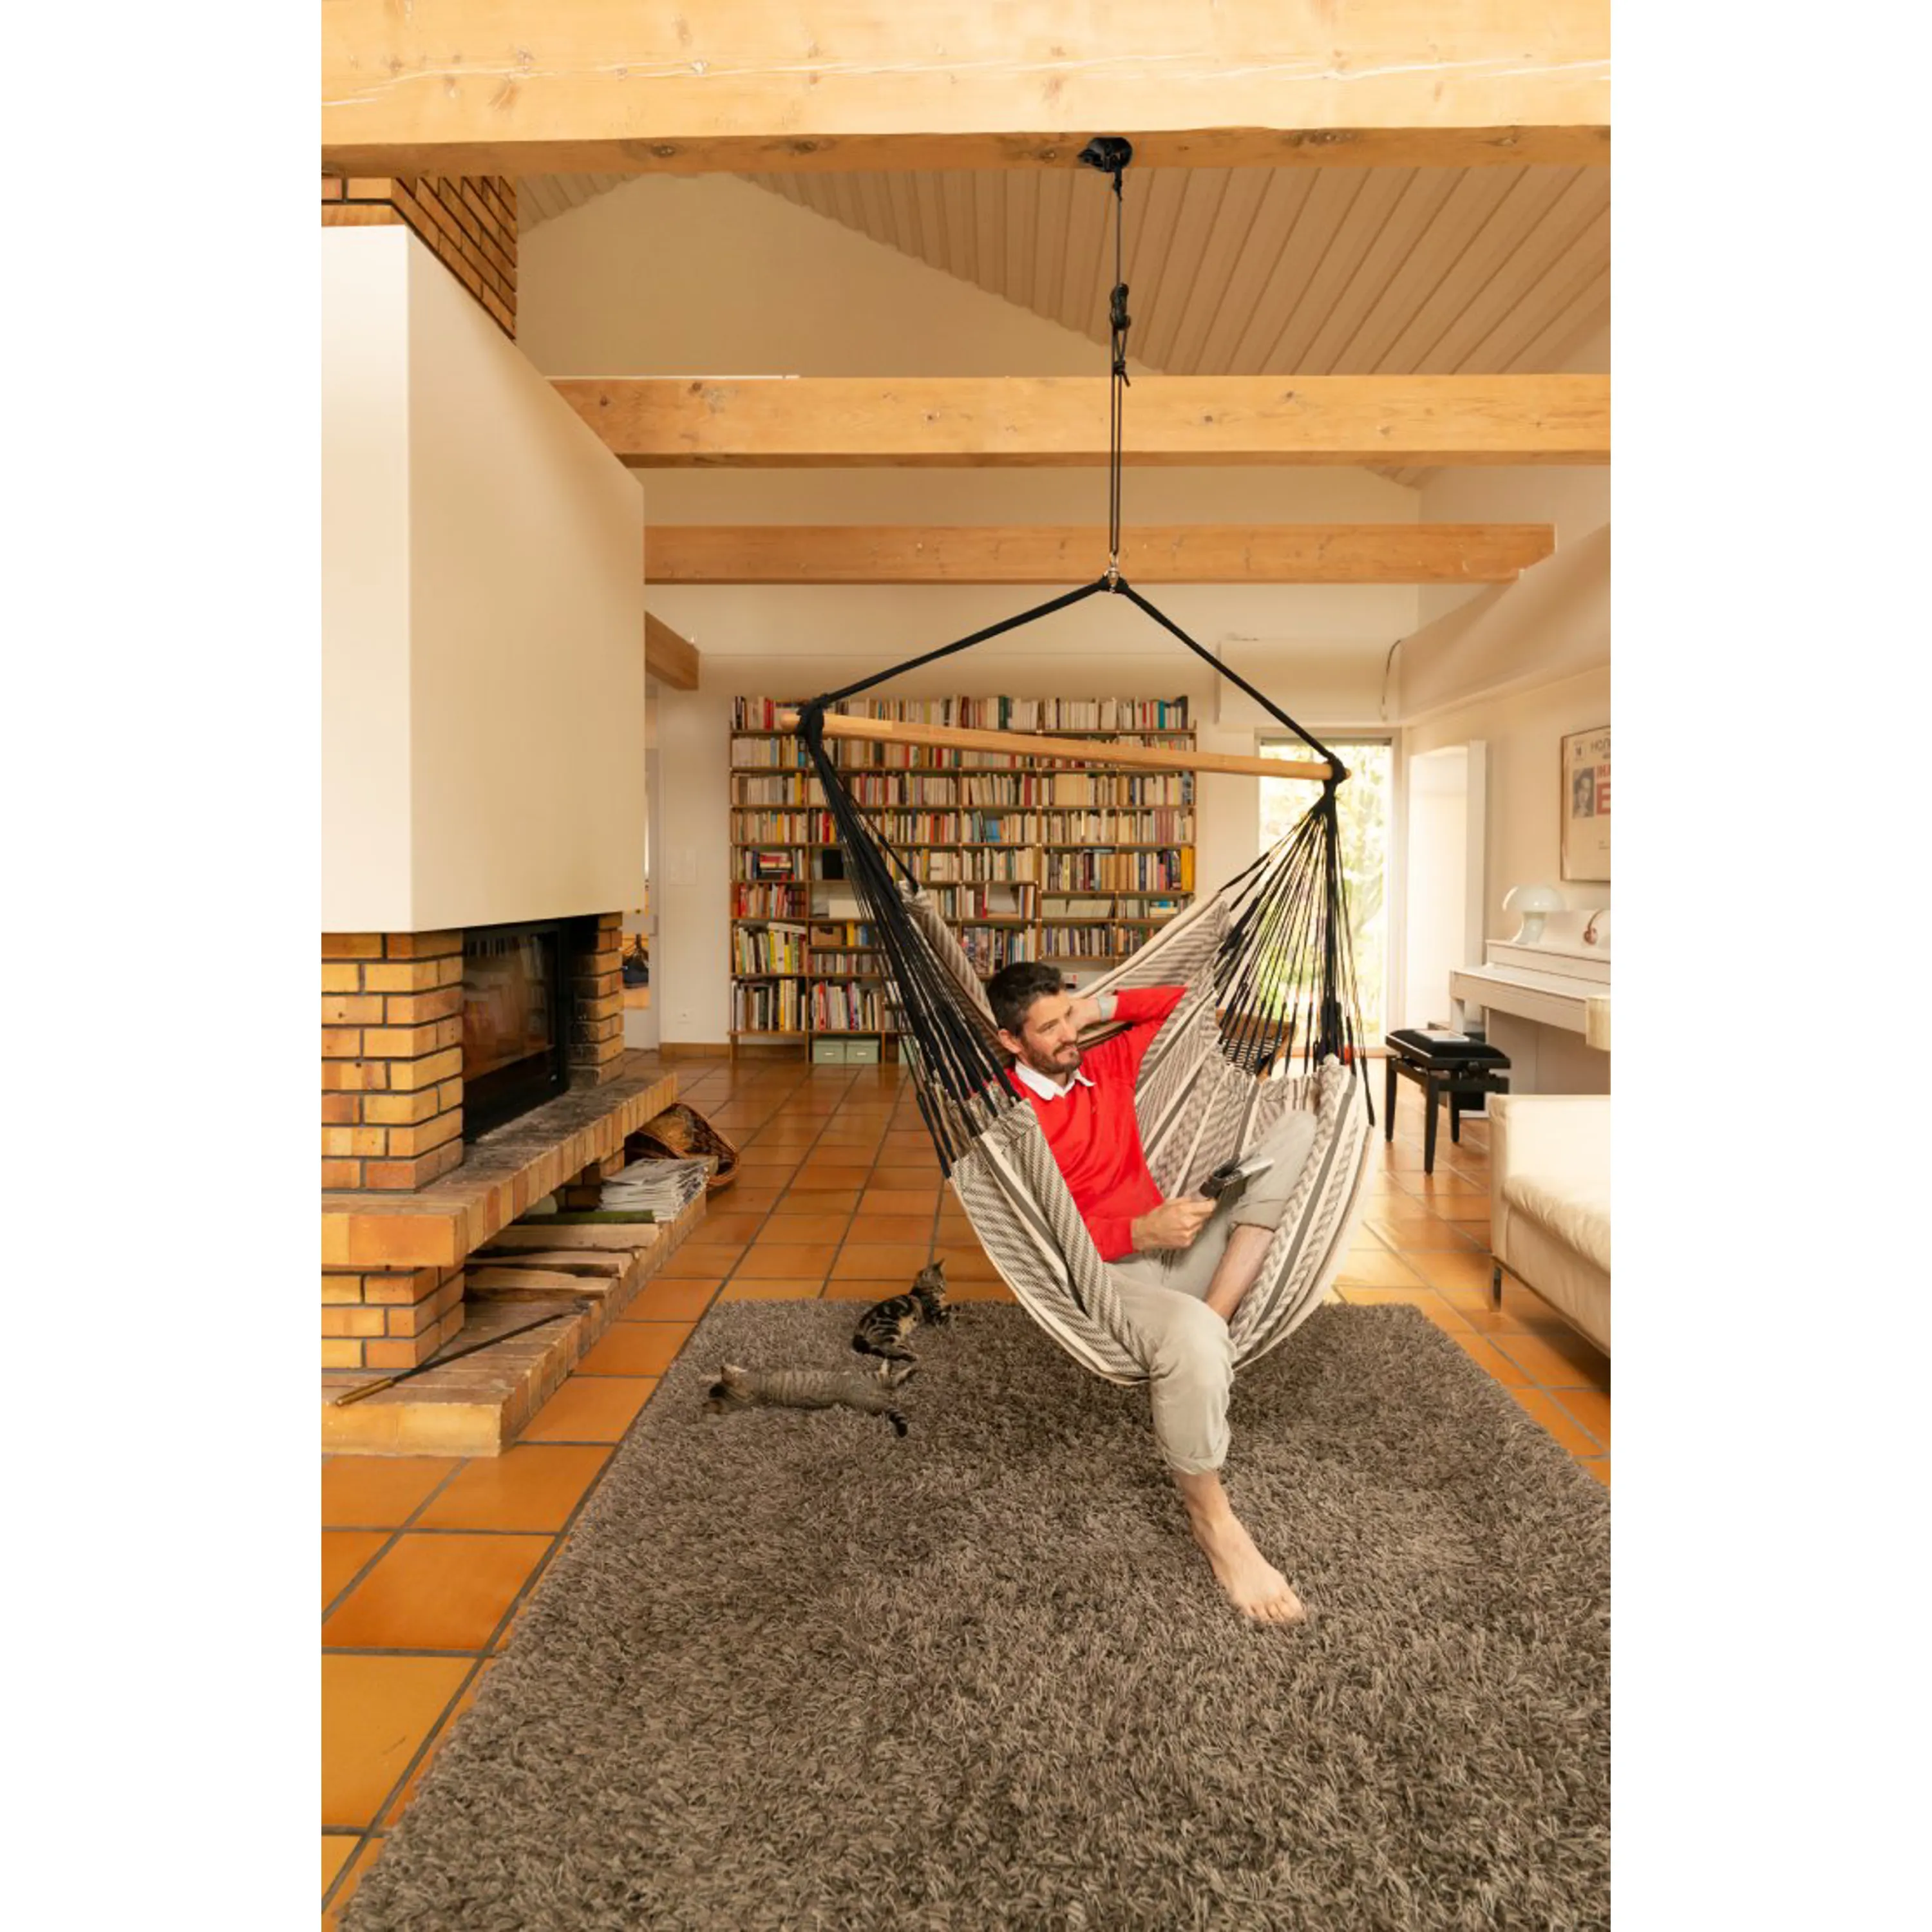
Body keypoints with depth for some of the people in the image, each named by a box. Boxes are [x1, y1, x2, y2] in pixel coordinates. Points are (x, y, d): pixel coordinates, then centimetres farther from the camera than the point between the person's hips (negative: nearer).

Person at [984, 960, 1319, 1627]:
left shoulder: (1107, 1063, 11)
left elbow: (1179, 1000, 21)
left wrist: (1102, 1008, 4)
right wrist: (1144, 1230, -28)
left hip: (1172, 1248, 8)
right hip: (1100, 1273, -8)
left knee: (1296, 1128, -3)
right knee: (1192, 1337, -43)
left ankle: (1215, 1314, -17)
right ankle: (1209, 1516, -16)